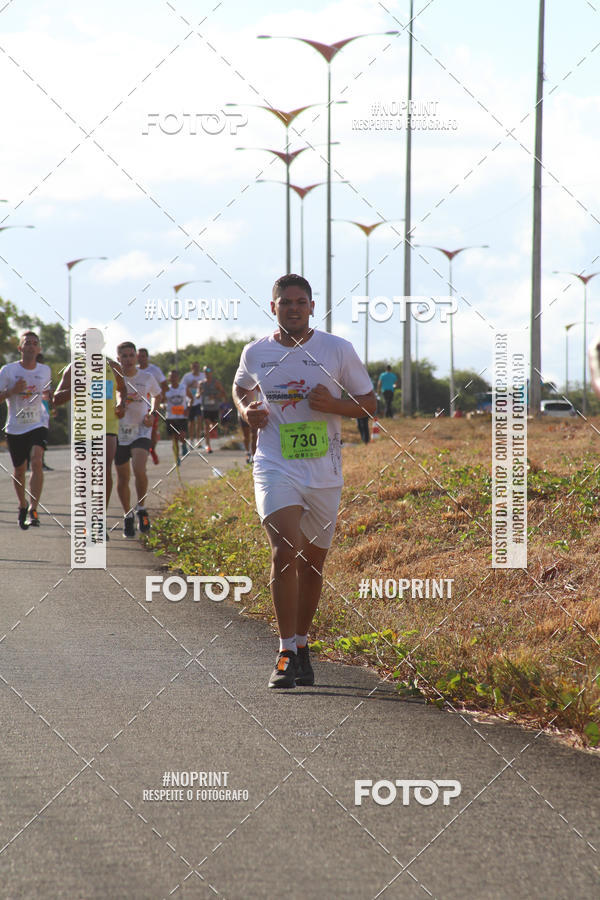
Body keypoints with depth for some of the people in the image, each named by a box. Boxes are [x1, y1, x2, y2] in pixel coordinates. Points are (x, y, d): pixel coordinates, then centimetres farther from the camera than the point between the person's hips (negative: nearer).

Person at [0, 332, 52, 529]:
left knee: (36, 461, -23)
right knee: (19, 469, 11)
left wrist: (49, 395, 0)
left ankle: (33, 509, -25)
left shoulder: (45, 370, 4)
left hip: (38, 425, 0)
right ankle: (22, 505, 38)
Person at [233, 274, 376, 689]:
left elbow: (369, 403, 5)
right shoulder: (256, 353, 3)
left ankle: (302, 645, 31)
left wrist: (334, 405, -15)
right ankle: (287, 653, -17)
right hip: (276, 468, -1)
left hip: (324, 473, 1)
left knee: (312, 563, 11)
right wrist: (246, 410, 2)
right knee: (285, 551, -20)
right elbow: (241, 387, 25)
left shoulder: (338, 350, -1)